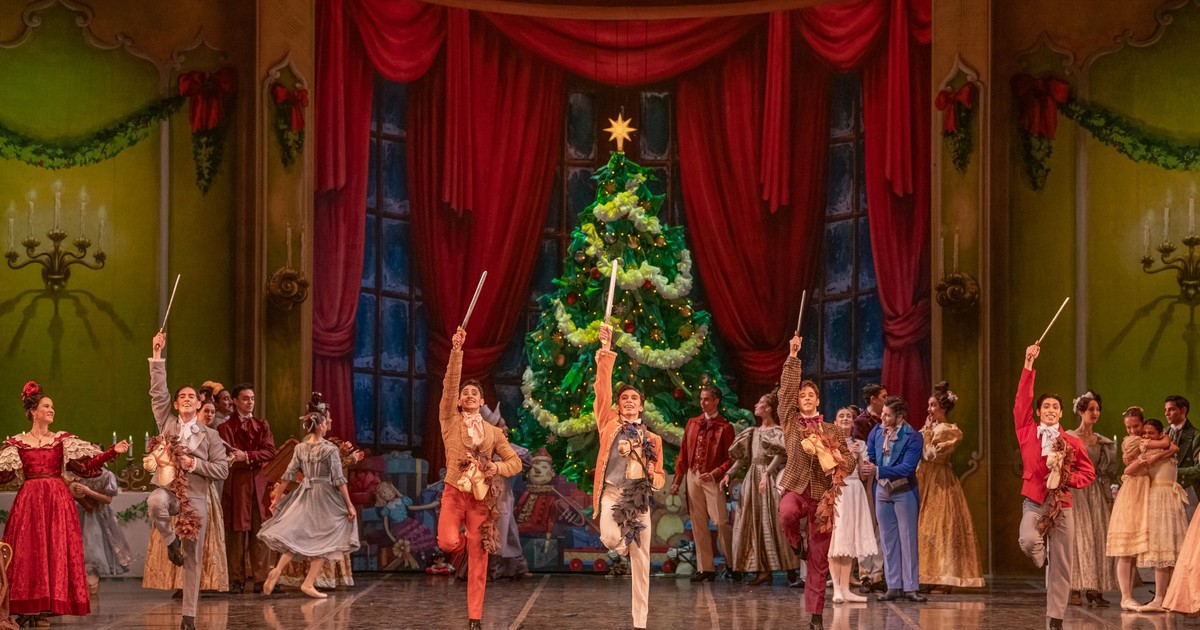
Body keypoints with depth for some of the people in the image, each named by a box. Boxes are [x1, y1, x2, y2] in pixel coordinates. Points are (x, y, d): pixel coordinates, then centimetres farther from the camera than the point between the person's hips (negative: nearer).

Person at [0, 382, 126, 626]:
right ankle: (25, 609, 1)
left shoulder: (63, 440, 10)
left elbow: (86, 466, 4)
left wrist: (113, 452, -4)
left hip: (58, 500, 1)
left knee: (55, 550, -4)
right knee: (27, 551, -4)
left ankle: (46, 609, 1)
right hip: (29, 501, -1)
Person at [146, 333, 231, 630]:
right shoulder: (167, 424, 11)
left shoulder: (210, 435, 8)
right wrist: (157, 357, -4)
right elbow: (158, 393, 2)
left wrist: (196, 465, -11)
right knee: (155, 502, -41)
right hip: (168, 489, 0)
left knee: (193, 560, 1)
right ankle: (171, 541, -11)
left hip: (195, 497, 0)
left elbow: (222, 469, 4)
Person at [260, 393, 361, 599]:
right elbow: (339, 480, -11)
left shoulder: (300, 448, 2)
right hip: (325, 497, -5)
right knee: (323, 540, 5)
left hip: (304, 495, 5)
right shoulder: (330, 449, -11)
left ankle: (277, 569, -12)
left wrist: (277, 497, 15)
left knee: (296, 535, 11)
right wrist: (349, 504, -6)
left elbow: (288, 474, 6)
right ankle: (308, 583, 1)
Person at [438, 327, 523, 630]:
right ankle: (463, 539, 14)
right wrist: (456, 352, -17)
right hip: (454, 493, -2)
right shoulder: (450, 421, 5)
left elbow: (515, 462, 11)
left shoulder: (494, 432, 11)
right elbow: (449, 384, -7)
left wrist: (496, 467, -11)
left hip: (482, 498, 2)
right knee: (448, 543, -25)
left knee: (478, 561, -1)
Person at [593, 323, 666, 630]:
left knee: (641, 563, -2)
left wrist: (653, 478, -7)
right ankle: (616, 534, 12)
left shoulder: (652, 438, 15)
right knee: (611, 541, -30)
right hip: (612, 493, -2)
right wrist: (606, 351, -6)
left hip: (639, 499, 2)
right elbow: (603, 387, 1)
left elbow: (660, 475, 18)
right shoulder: (609, 424, 10)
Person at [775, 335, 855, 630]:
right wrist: (792, 356, -7)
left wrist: (829, 457, -12)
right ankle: (796, 541, -4)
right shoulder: (790, 422, 8)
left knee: (819, 559, -1)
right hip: (795, 488, -1)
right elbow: (785, 389, -2)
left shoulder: (832, 430, 12)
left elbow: (849, 461, 10)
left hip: (822, 494, 1)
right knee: (787, 514, -39)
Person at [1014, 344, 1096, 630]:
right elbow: (1022, 401, -3)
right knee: (1028, 542, -30)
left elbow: (1088, 472, 12)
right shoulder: (1027, 432, 5)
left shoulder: (1072, 442, 6)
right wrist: (1029, 366, -6)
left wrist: (1067, 479, -8)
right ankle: (1043, 564, 7)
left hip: (1061, 505, 1)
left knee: (1062, 566, -1)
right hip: (1033, 502, -1)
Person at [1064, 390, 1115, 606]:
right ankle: (1076, 590, -6)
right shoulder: (1069, 438, 0)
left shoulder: (1103, 442, 14)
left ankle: (1095, 589, 0)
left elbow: (1109, 471, 15)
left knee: (1099, 538, -1)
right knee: (1079, 537, -8)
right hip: (1076, 491, -5)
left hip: (1098, 492, 5)